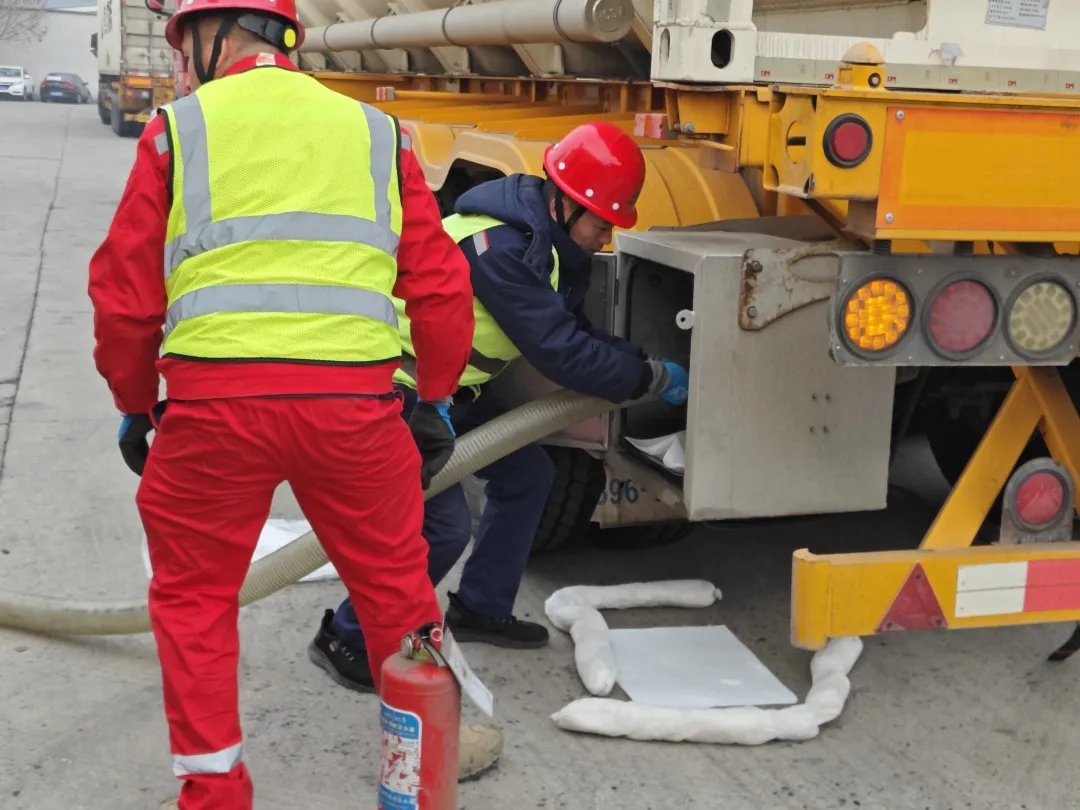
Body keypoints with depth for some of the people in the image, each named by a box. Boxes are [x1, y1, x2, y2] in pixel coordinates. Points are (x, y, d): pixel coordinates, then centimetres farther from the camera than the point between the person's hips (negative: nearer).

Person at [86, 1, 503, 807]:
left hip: (214, 401, -2)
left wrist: (135, 403, 19)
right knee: (394, 578, 19)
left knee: (194, 594, 16)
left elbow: (125, 288, 5)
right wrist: (435, 399, 20)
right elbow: (440, 282, 10)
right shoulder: (375, 130, 13)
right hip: (354, 401, 2)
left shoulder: (179, 127, 6)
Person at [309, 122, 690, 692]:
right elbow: (559, 353, -29)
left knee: (527, 474, 11)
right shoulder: (498, 245, -30)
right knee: (443, 524, -16)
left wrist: (640, 363, -8)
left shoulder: (557, 242, 1)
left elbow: (573, 332, 8)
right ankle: (346, 639, 2)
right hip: (399, 391, -10)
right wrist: (652, 378, -19)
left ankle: (480, 609, 25)